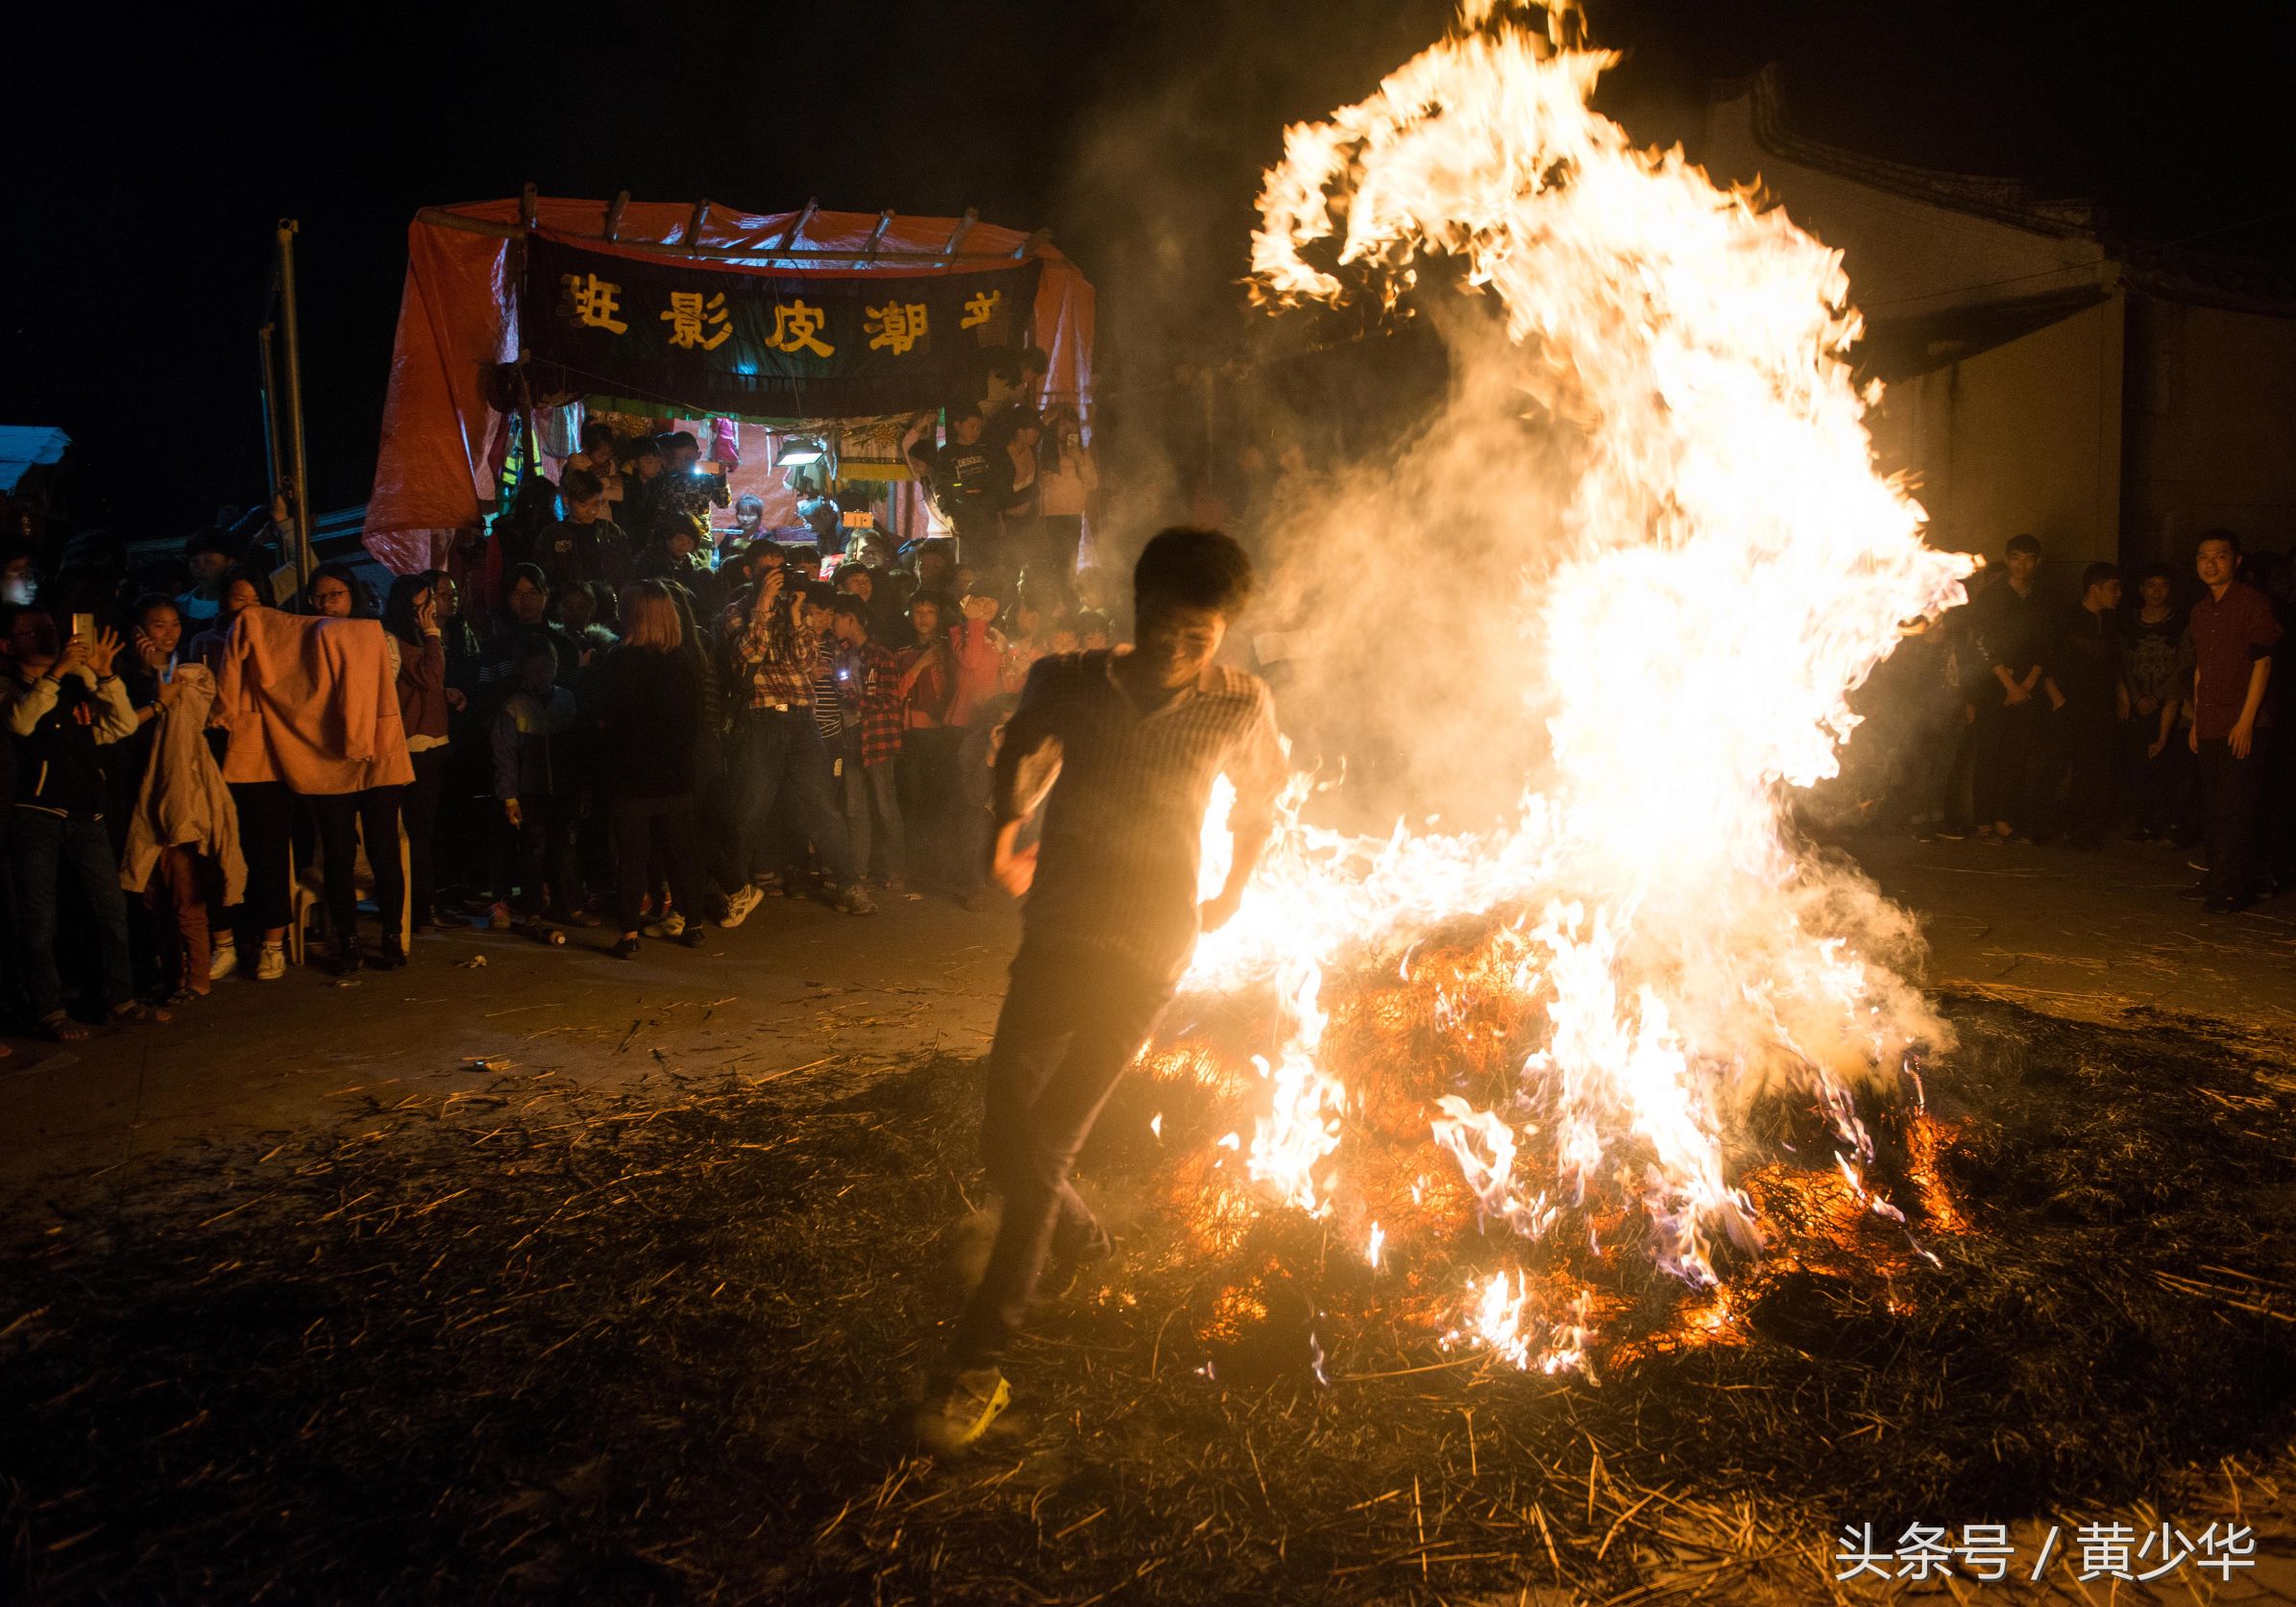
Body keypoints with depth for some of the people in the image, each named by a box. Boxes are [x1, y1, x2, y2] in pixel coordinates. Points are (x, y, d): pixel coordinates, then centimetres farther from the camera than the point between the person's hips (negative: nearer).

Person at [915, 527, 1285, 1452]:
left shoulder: (1239, 707, -7)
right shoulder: (1070, 685, -5)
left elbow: (1258, 803, 12)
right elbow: (1022, 751, 18)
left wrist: (1230, 900, 19)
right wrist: (1005, 833, 8)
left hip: (1145, 955, -3)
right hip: (1055, 937, 3)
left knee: (1041, 1151, -8)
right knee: (1003, 1143, 6)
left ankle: (978, 1365, 4)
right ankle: (1080, 1237, 40)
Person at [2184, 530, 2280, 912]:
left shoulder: (2252, 602, -6)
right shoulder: (2200, 612, 16)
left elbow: (2263, 661, -10)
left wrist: (2246, 720, -15)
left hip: (2242, 726, -7)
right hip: (2211, 728, 7)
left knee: (2234, 811, -9)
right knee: (2214, 807, 11)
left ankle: (2236, 889, -5)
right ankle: (2217, 879, 20)